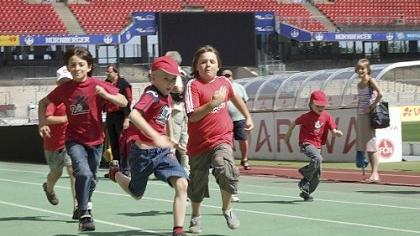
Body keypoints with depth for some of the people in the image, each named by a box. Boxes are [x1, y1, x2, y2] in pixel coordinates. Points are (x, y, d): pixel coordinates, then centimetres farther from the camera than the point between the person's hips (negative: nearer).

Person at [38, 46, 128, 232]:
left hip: (95, 140, 1)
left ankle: (86, 203, 47)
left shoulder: (98, 85, -12)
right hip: (75, 140, -1)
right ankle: (84, 214, -14)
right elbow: (43, 103, 9)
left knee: (91, 179, 16)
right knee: (84, 173, -24)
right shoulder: (64, 89, -7)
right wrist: (42, 123, -3)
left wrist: (105, 95, -30)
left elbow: (124, 102, -14)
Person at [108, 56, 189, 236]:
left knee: (182, 184, -17)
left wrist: (171, 139, 24)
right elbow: (134, 114, -38)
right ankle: (116, 174, 48)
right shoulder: (151, 95, -19)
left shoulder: (168, 98, 7)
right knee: (137, 194, 16)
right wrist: (156, 137, -45)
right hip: (143, 152, -6)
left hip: (163, 151, 6)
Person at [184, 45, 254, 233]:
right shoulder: (193, 85, -9)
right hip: (199, 142, -1)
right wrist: (213, 103, -30)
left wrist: (248, 117, 27)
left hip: (222, 138, 1)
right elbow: (193, 116, -20)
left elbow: (234, 98, 28)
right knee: (197, 184, 10)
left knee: (226, 171, -26)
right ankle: (195, 217, 37)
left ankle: (227, 209, -2)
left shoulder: (224, 82, 5)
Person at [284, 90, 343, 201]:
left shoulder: (326, 116, 1)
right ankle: (304, 182, -18)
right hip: (306, 143, -6)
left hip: (317, 145, 6)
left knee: (317, 175, 8)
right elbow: (294, 123, 3)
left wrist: (337, 132, -24)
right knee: (318, 159, -33)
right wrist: (288, 135, 13)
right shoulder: (307, 116, -11)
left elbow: (333, 130, 0)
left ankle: (306, 192, 27)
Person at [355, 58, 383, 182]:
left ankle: (375, 174, -9)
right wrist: (357, 116, 14)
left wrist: (372, 106, -18)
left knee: (371, 145, -10)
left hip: (369, 115, -8)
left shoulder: (370, 81, -7)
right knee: (363, 146, 5)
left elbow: (380, 93, -23)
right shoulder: (359, 84, 16)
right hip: (360, 116, 8)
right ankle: (373, 173, 8)